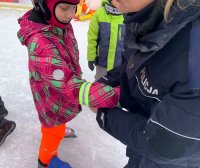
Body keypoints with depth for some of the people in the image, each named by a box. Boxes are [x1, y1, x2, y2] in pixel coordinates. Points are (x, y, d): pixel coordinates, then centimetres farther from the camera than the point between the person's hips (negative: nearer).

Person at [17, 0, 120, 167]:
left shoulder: (63, 25, -13)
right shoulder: (39, 43, -39)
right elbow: (68, 85, -45)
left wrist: (77, 75, 18)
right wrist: (114, 96, -53)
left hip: (63, 91, 7)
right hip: (53, 98, -7)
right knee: (54, 132, 20)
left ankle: (58, 129, 68)